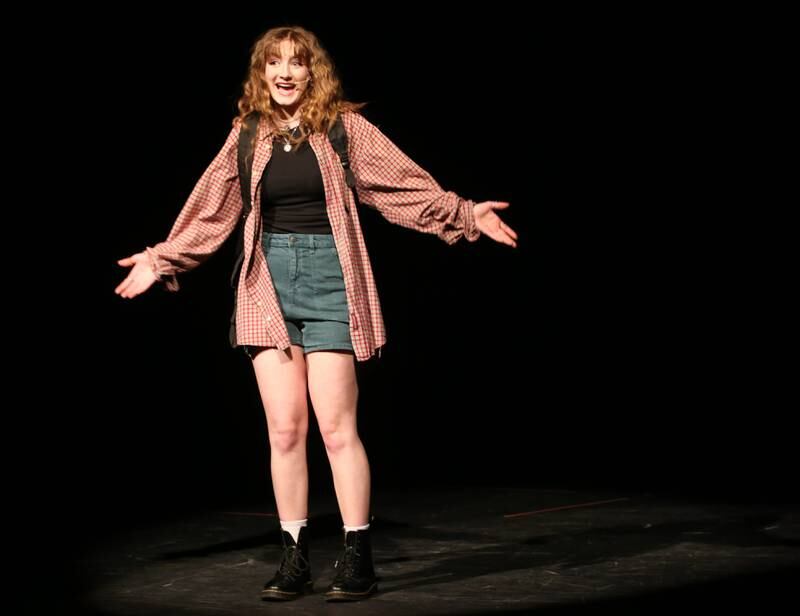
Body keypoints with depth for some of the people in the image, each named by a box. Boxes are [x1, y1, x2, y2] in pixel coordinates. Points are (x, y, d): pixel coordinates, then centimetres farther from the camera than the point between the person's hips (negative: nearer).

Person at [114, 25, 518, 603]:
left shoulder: (343, 127, 1)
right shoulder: (248, 135, 10)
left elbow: (404, 185, -4)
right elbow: (210, 212, 16)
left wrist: (464, 213, -14)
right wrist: (161, 258, 17)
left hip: (329, 277, -3)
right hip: (270, 282, 3)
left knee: (337, 427, -6)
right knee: (284, 429, 3)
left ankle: (359, 560, 4)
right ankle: (294, 559, 12)